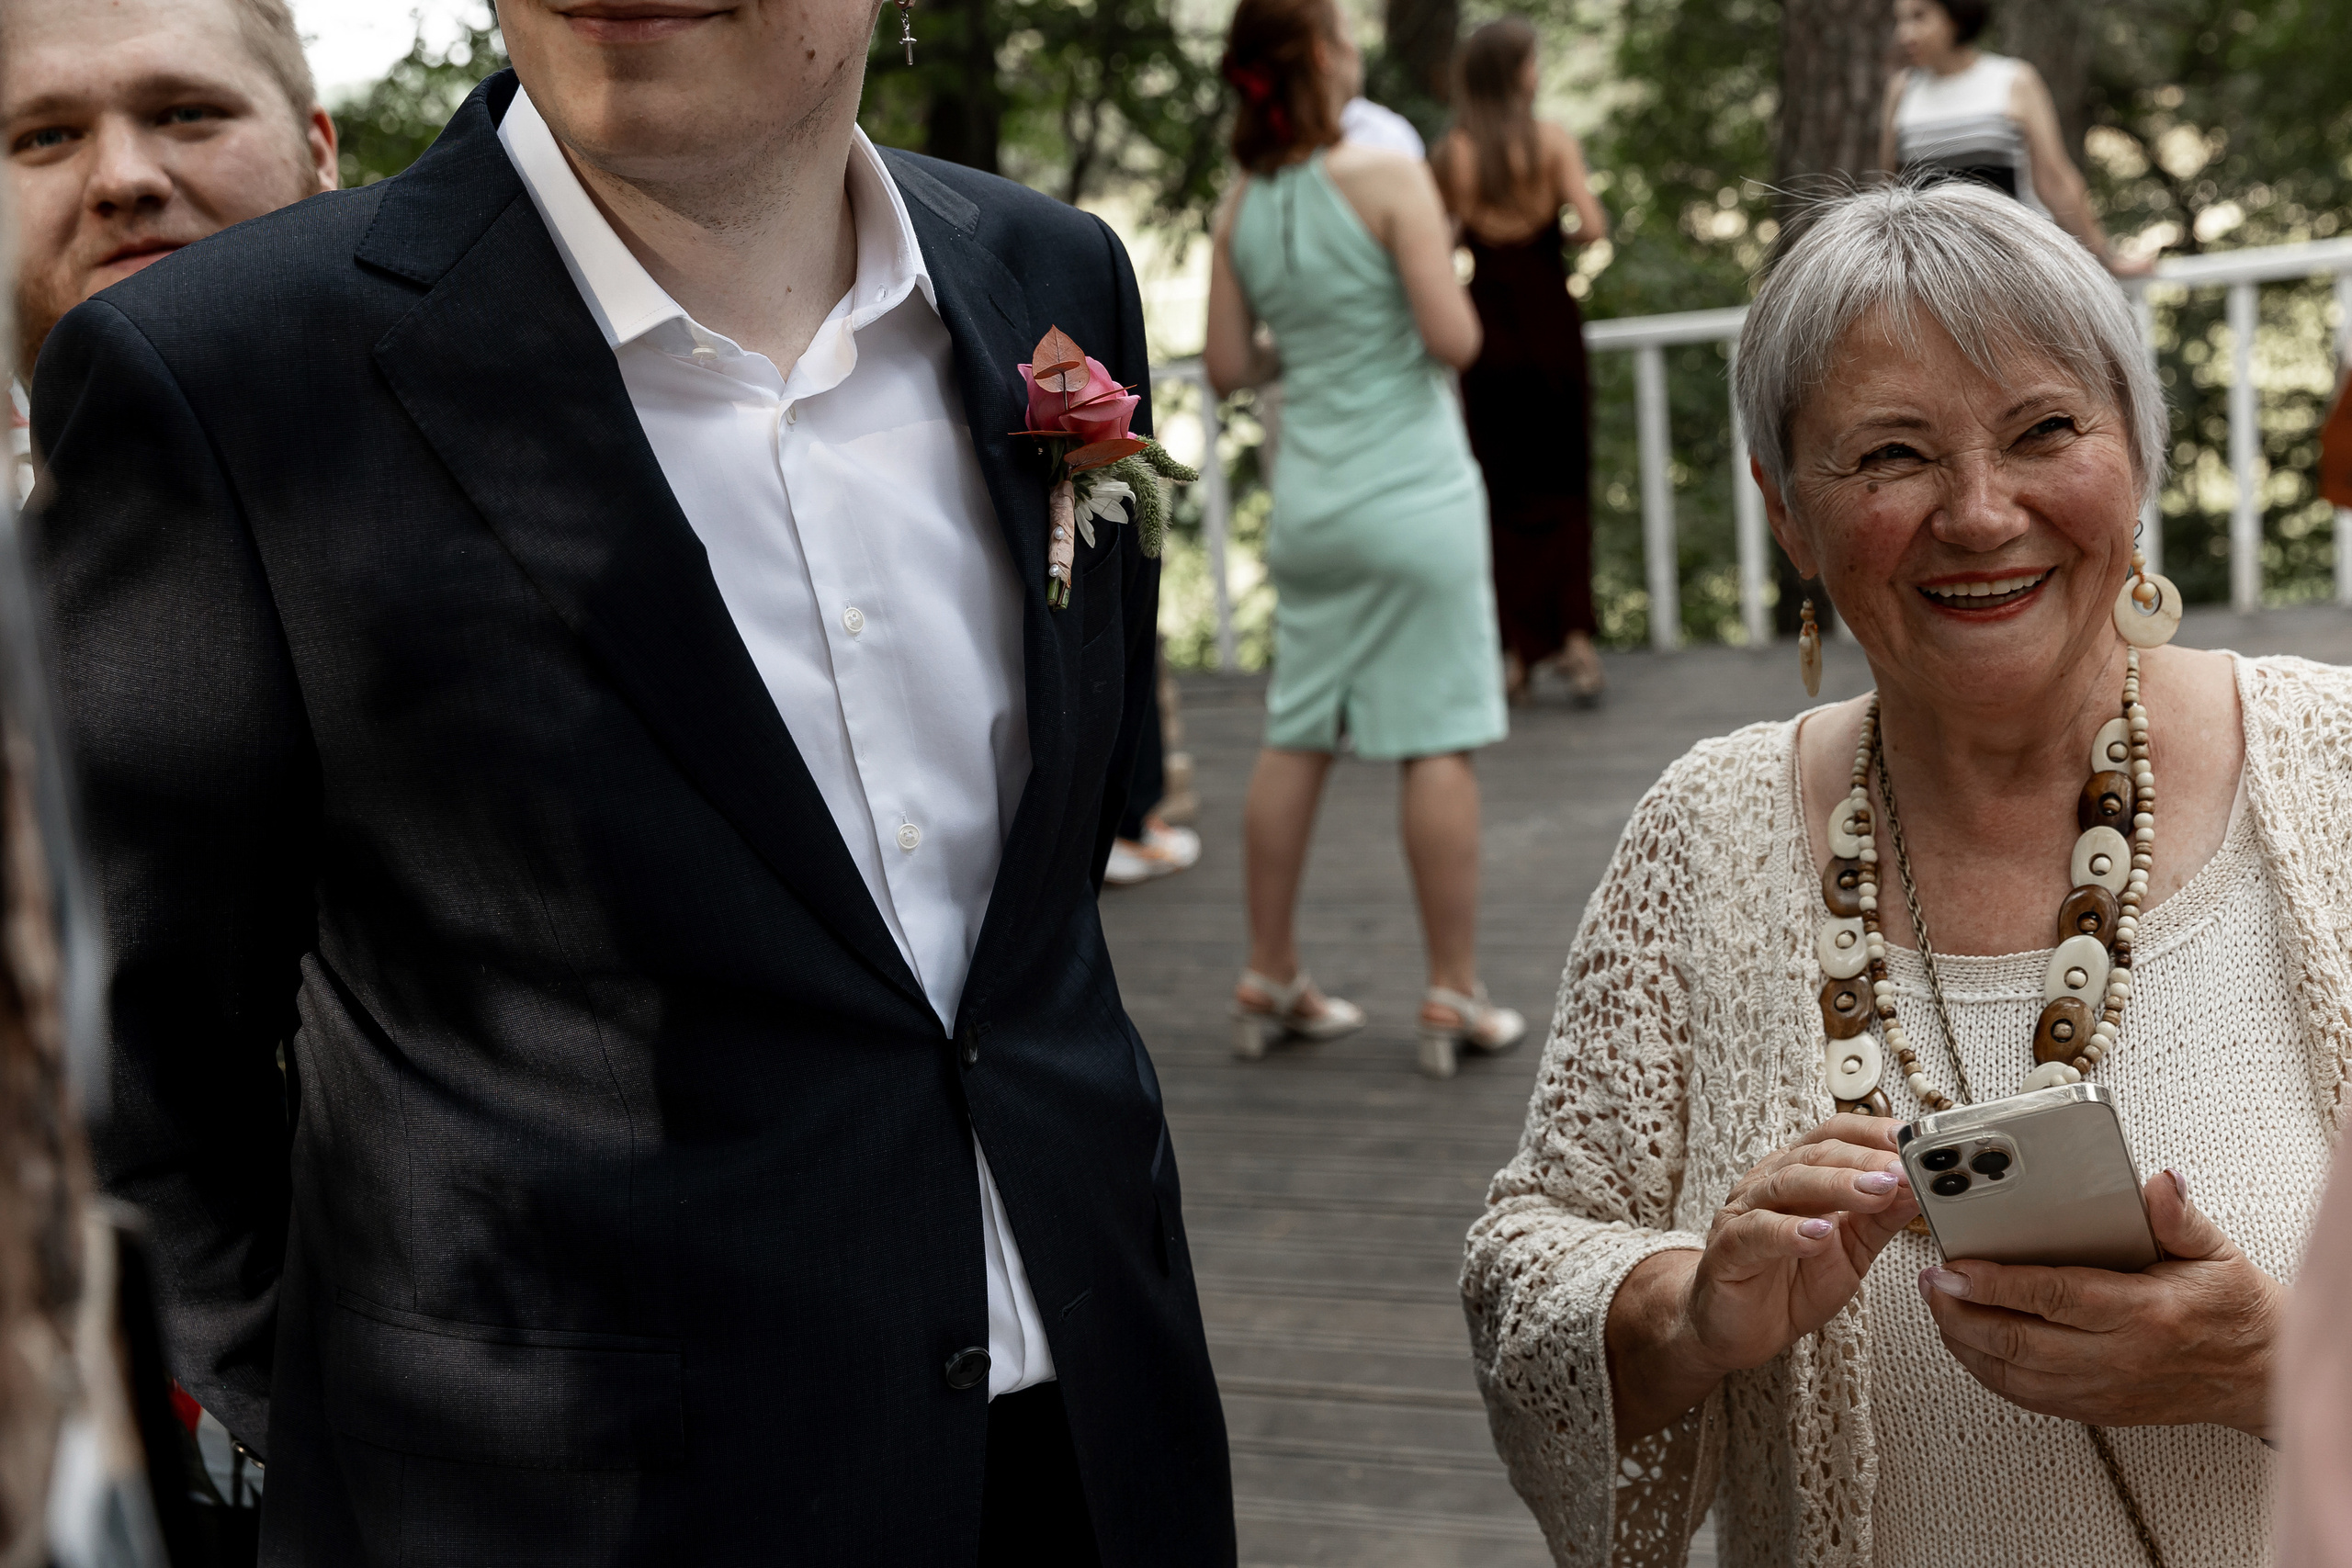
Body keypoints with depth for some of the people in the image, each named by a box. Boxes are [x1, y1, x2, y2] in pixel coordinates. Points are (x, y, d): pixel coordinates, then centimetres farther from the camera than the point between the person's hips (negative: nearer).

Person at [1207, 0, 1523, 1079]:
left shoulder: (1241, 211, 4)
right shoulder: (1389, 183, -12)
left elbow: (1226, 369, 7)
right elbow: (1453, 340, -16)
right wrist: (1442, 283, 5)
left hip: (1308, 497, 6)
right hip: (1413, 491, -6)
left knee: (1294, 738, 13)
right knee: (1439, 741, 0)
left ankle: (1271, 983, 20)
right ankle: (1453, 999, 4)